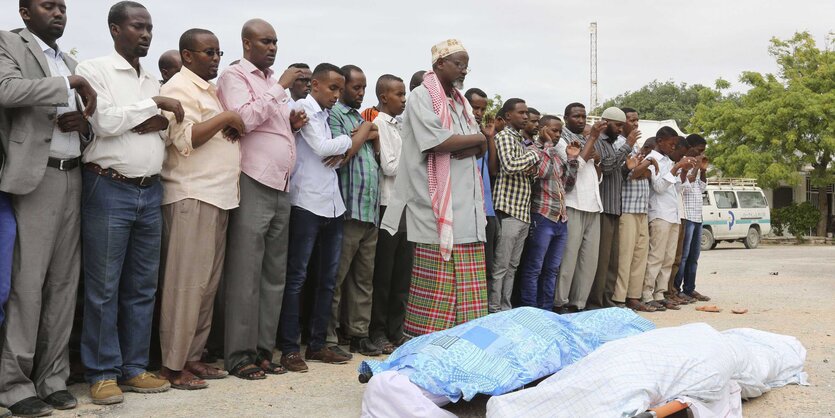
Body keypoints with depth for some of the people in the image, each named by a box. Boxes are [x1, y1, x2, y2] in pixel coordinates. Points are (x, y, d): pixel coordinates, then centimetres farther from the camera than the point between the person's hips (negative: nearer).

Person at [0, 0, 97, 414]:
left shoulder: (70, 62, 20)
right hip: (34, 178, -6)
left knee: (64, 282, 6)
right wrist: (71, 83, -13)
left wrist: (82, 123, 1)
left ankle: (52, 378, 13)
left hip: (72, 178, 6)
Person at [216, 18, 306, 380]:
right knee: (245, 274, -5)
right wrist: (280, 87, -13)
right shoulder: (235, 76, -1)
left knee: (275, 274, 8)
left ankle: (263, 349, 15)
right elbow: (244, 118, -18)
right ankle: (239, 354, 2)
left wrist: (292, 123, 9)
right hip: (253, 186, -8)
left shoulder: (273, 82, 21)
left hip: (281, 188, 8)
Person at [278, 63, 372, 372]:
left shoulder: (327, 115, 21)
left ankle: (318, 344, 18)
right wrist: (355, 138, 2)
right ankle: (289, 348, 1)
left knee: (328, 277, 9)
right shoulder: (303, 108, -2)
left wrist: (344, 149, -5)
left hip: (333, 205, 8)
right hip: (307, 204, -8)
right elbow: (322, 148, -12)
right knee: (297, 277, -4)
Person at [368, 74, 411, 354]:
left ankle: (395, 330, 19)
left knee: (402, 274, 10)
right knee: (383, 274, 2)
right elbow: (389, 167, -14)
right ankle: (377, 332, 12)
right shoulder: (379, 124, -8)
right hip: (388, 205, -7)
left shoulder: (398, 126, 16)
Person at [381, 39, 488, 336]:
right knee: (437, 283, -7)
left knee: (466, 284, 5)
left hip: (466, 205, 8)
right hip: (437, 206, -8)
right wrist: (477, 139, -2)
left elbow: (481, 147, 16)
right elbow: (435, 141, -17)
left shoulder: (460, 102, 22)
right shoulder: (422, 96, -2)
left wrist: (471, 148, -8)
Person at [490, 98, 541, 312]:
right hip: (507, 211, -9)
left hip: (523, 212, 9)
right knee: (500, 267, -5)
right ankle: (493, 312, 0)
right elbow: (509, 166, -23)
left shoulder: (521, 140, 20)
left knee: (512, 267, 11)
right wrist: (534, 155, -8)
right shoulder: (504, 136, -6)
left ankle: (505, 309, 18)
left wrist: (531, 168, 3)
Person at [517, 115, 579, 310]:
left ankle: (546, 310, 16)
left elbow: (568, 185, 18)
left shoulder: (556, 154, 19)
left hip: (561, 219, 8)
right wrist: (548, 144, -9)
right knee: (533, 269, -3)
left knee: (552, 269, 10)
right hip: (542, 218, -8)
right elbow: (542, 172, -20)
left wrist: (572, 159, 9)